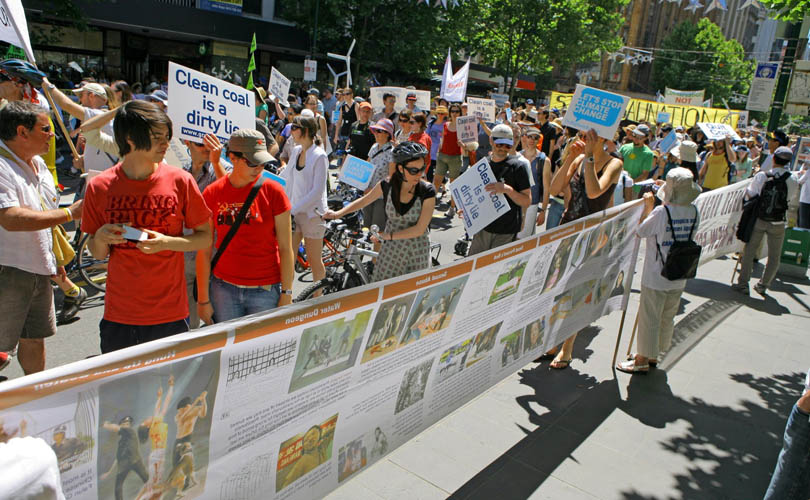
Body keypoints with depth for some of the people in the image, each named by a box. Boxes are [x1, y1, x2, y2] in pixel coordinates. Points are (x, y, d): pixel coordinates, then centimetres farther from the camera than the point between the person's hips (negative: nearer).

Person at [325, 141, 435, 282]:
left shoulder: (427, 192, -17)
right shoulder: (387, 186, -10)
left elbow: (419, 229, -18)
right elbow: (363, 201, 8)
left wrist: (388, 235, -15)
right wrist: (338, 213, -3)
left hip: (418, 253, -2)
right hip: (391, 249, 2)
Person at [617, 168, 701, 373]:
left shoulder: (661, 212, -21)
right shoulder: (694, 212, -3)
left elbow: (640, 231, -10)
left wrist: (648, 206, 1)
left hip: (656, 276, -6)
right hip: (679, 276, 6)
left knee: (649, 318, 6)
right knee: (667, 318, 18)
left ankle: (642, 360, 17)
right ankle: (653, 355, 34)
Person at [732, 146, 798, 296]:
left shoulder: (761, 176, -13)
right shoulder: (792, 181, -12)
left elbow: (749, 194, -6)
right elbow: (790, 197, 3)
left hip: (759, 220, 0)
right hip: (777, 224, 0)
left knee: (749, 252, 11)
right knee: (774, 257, 15)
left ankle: (743, 284, 12)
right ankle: (763, 285, 21)